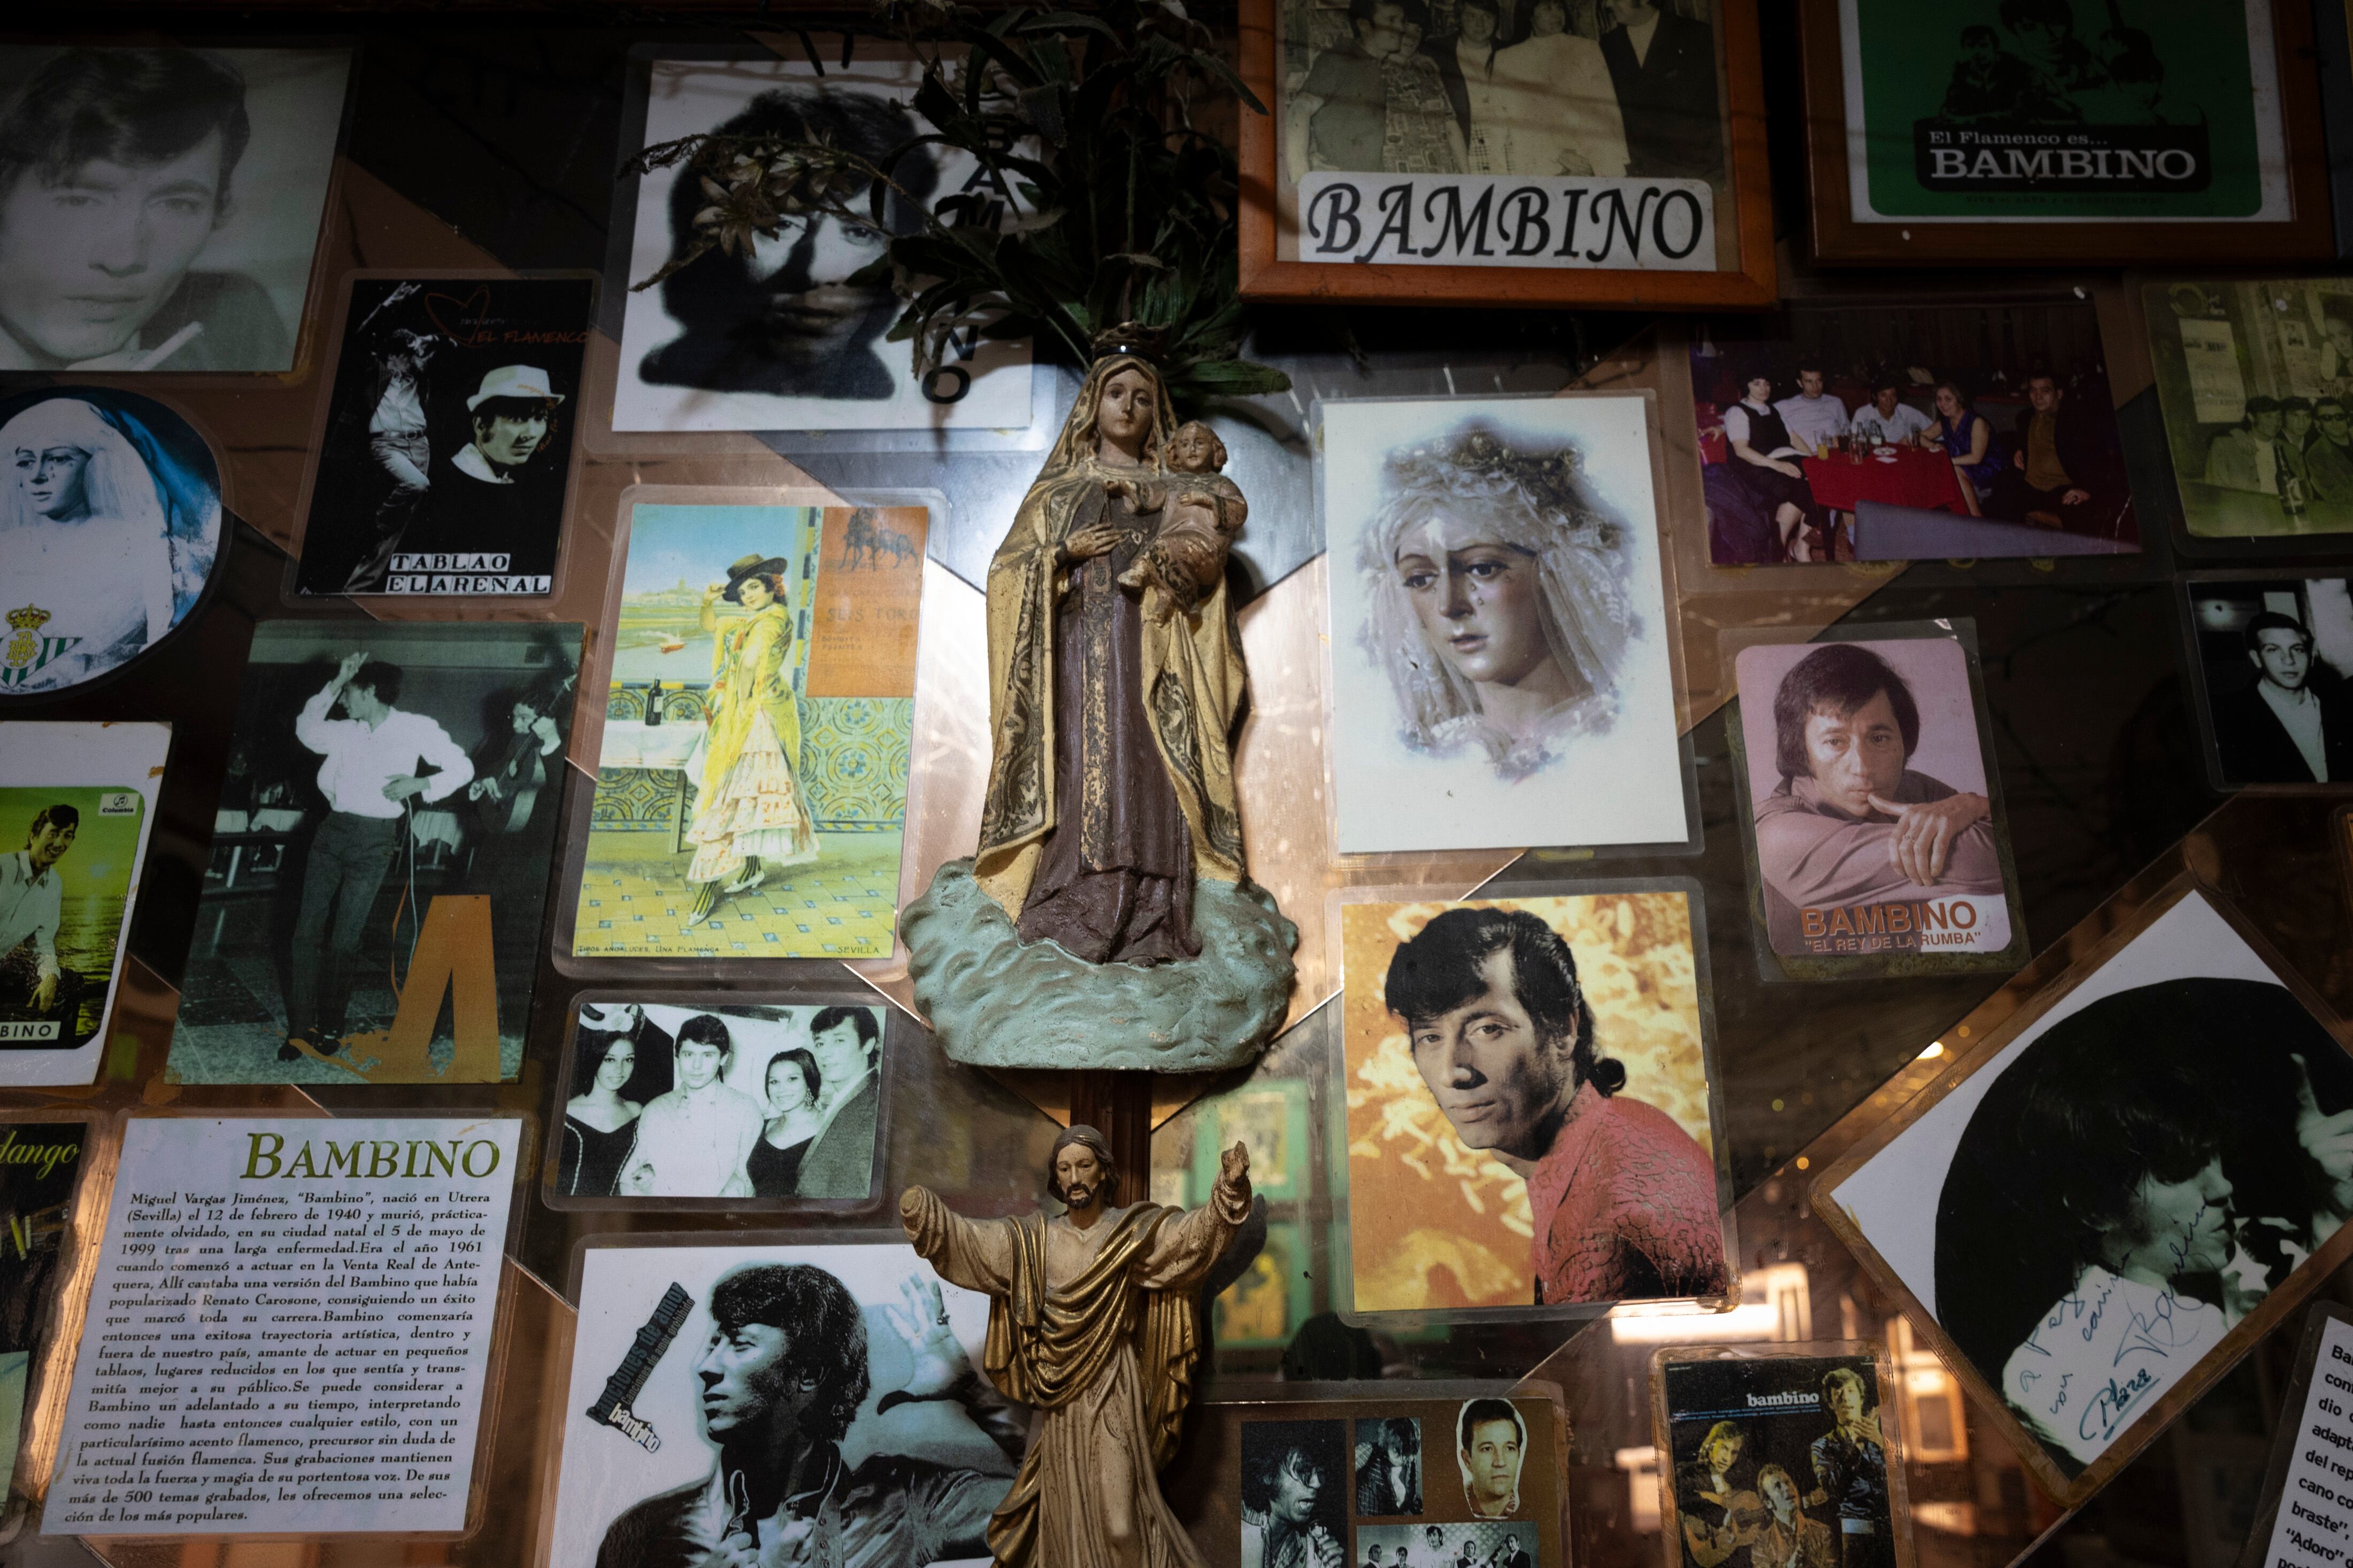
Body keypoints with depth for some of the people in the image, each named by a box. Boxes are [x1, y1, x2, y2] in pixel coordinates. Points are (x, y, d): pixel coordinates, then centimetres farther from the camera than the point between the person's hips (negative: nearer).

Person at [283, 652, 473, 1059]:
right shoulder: (347, 731, 12)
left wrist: (419, 784, -13)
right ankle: (299, 1030, 5)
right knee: (308, 931, 0)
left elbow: (463, 767, 1)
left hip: (374, 840, -4)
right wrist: (335, 682, 7)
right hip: (332, 831, 5)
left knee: (343, 940, -3)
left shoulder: (416, 728, -1)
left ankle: (330, 1029, 10)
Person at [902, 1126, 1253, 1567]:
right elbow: (969, 1240, 2)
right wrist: (923, 1211, -12)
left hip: (1112, 1387, -3)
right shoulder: (1035, 1238, 4)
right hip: (1059, 1395, 3)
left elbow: (1195, 1231, -18)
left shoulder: (1132, 1232, -5)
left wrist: (1229, 1189, -34)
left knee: (1117, 1504, -5)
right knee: (1065, 1500, 10)